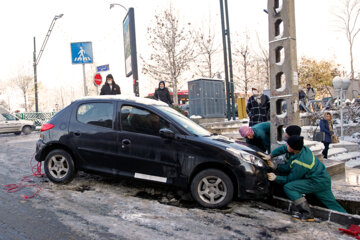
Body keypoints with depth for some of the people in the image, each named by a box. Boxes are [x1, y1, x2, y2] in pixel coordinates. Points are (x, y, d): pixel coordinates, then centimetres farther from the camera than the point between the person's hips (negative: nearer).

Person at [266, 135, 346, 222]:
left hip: (318, 182, -10)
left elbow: (290, 179, -13)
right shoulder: (304, 148, -5)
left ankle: (306, 214, -14)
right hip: (325, 179, 10)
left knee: (288, 187, -18)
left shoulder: (299, 163, -28)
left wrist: (276, 178, -6)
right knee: (332, 204, 21)